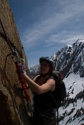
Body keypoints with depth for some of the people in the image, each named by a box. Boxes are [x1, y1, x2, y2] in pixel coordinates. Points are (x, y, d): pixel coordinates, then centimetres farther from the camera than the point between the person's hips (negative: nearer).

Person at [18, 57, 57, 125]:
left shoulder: (51, 81, -22)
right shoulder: (37, 77, 1)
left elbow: (39, 90, -41)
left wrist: (24, 74, -43)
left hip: (48, 114, -6)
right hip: (37, 112, 7)